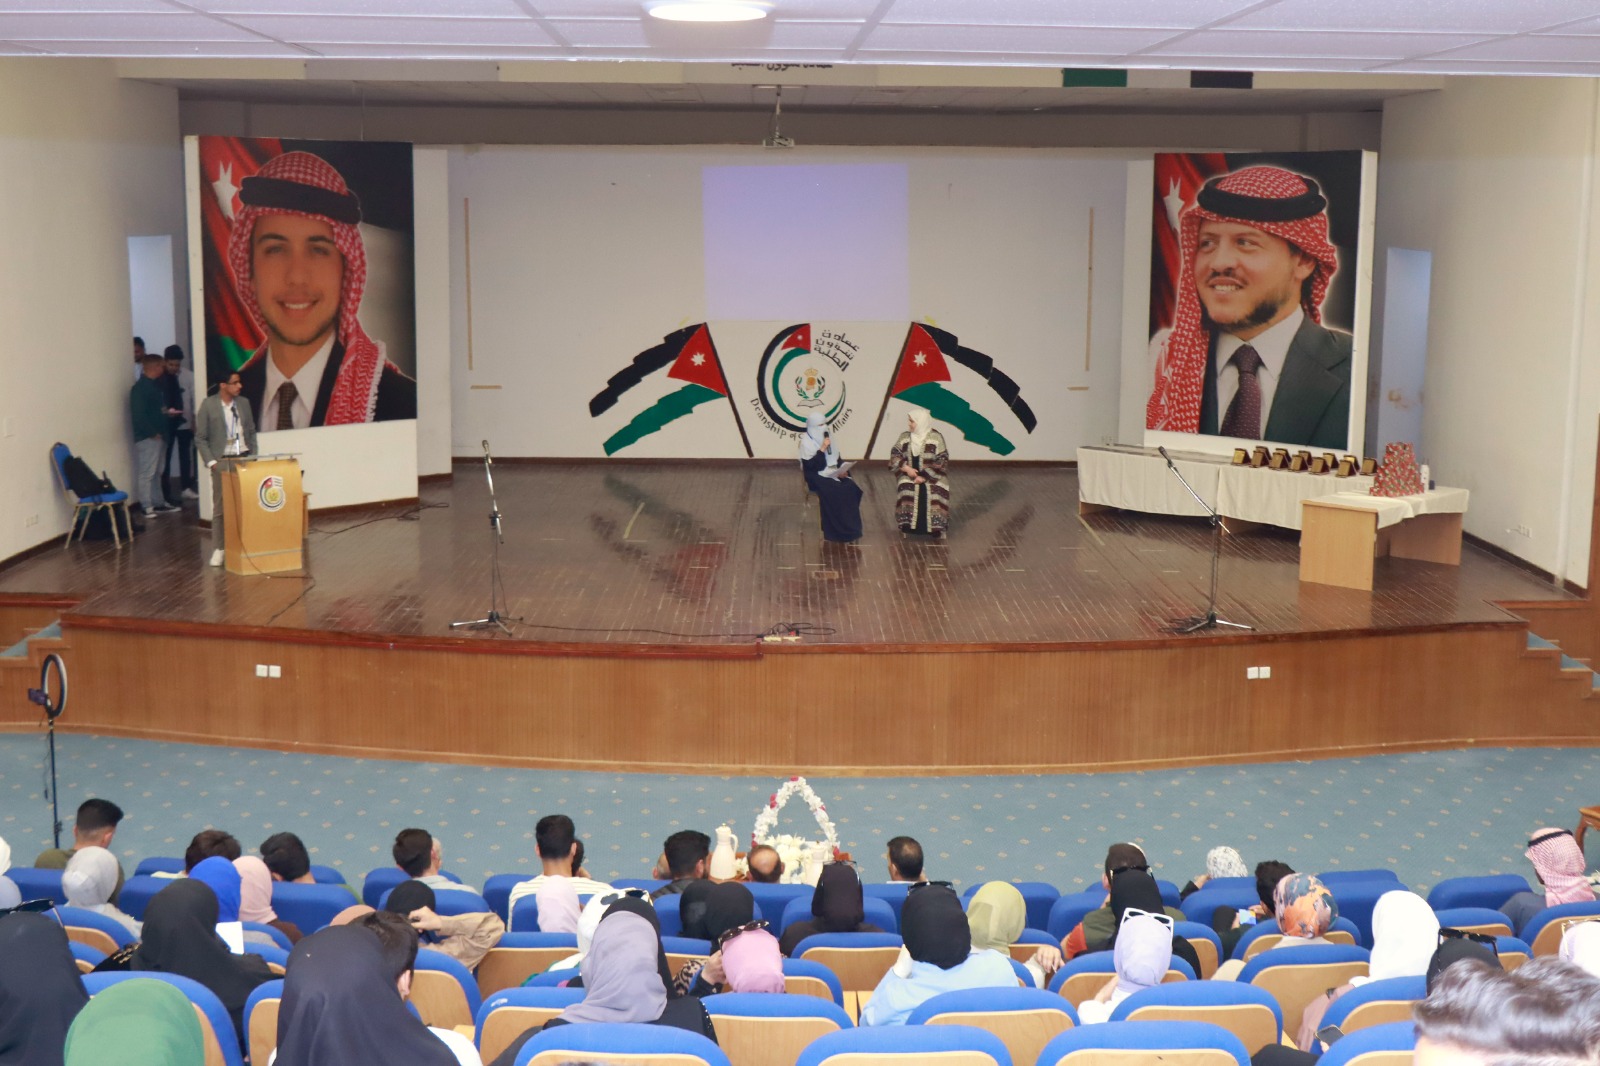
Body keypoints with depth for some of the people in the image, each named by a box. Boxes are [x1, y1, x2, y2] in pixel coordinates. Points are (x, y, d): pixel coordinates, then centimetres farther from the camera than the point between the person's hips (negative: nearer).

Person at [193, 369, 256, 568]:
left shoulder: (244, 403, 7)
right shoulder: (208, 406, -5)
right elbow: (200, 438, -2)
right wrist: (211, 462, -9)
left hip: (243, 459, 3)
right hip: (221, 462, -3)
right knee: (220, 507, 1)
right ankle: (218, 549, 7)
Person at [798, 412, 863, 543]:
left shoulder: (827, 436, 11)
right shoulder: (806, 442, -10)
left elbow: (836, 457, 14)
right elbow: (810, 466, -19)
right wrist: (822, 449, -22)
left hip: (832, 473, 6)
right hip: (816, 476, -6)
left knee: (851, 488, -20)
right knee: (833, 492, -31)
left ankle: (850, 529, -13)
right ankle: (837, 532, -21)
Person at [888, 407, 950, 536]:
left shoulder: (936, 437, -6)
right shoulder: (904, 437, 7)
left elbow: (941, 461, -9)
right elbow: (895, 455, 5)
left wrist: (924, 477, -18)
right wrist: (906, 468, -14)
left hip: (931, 476, -3)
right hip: (909, 474, 3)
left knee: (934, 493, -32)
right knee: (906, 490, -30)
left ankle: (936, 526, -21)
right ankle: (907, 524, -23)